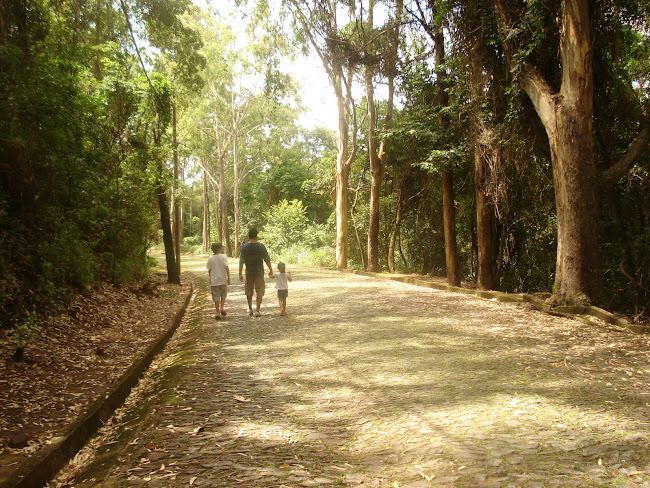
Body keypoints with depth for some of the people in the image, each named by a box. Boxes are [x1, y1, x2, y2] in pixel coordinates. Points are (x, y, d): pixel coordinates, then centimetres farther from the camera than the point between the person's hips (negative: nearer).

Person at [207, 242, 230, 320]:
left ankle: (218, 313, 4)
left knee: (216, 297, 4)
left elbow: (209, 270, 6)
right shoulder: (223, 256, -8)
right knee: (223, 295, 19)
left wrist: (210, 279, 18)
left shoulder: (210, 258, 1)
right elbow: (226, 267, -16)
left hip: (214, 280, 1)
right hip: (223, 280, -1)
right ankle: (222, 308, 3)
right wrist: (228, 277, -12)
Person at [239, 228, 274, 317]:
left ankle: (250, 309, 26)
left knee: (249, 292, 15)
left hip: (249, 272, 2)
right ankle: (257, 310, -1)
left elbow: (241, 261, -5)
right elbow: (267, 259, -4)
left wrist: (240, 273, 0)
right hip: (259, 271, -2)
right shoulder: (261, 246, -9)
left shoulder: (244, 247, -6)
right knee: (259, 291, 4)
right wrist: (271, 270, 7)